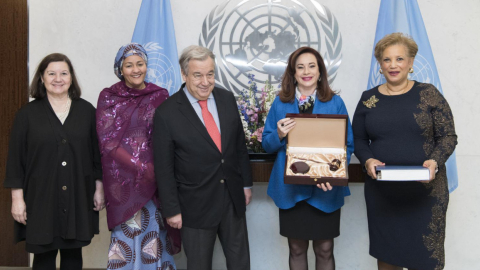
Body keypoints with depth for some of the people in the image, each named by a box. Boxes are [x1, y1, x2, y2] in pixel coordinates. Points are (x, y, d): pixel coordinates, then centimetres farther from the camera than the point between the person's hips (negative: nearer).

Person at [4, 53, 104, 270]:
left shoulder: (87, 111, 4)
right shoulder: (28, 113, 0)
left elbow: (97, 153, 6)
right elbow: (15, 158, 0)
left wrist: (99, 188, 4)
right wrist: (17, 197, -5)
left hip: (78, 199, 1)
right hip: (41, 199, -1)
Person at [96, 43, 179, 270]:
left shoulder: (160, 96, 6)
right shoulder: (108, 97, 3)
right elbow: (107, 142, -4)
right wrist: (142, 168, -13)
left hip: (154, 179, 1)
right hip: (123, 179, -1)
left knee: (154, 238, 2)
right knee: (127, 237, 1)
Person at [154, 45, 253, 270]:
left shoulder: (227, 99, -1)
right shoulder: (167, 113, -14)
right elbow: (163, 168, -10)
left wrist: (246, 184, 11)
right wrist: (172, 210, -8)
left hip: (233, 198, 4)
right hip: (196, 205, -4)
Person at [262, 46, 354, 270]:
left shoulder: (335, 102, 1)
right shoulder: (280, 102, 4)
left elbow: (347, 145, -1)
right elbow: (267, 145, 6)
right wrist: (279, 135, -17)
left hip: (325, 190, -1)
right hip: (291, 189, 1)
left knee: (324, 250, 8)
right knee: (296, 249, 11)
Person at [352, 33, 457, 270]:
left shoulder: (428, 94, -1)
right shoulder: (368, 99, 6)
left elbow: (448, 136, -1)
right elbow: (358, 139, 9)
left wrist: (434, 162, -18)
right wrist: (367, 160, -11)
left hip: (426, 190, -2)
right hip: (381, 191, 2)